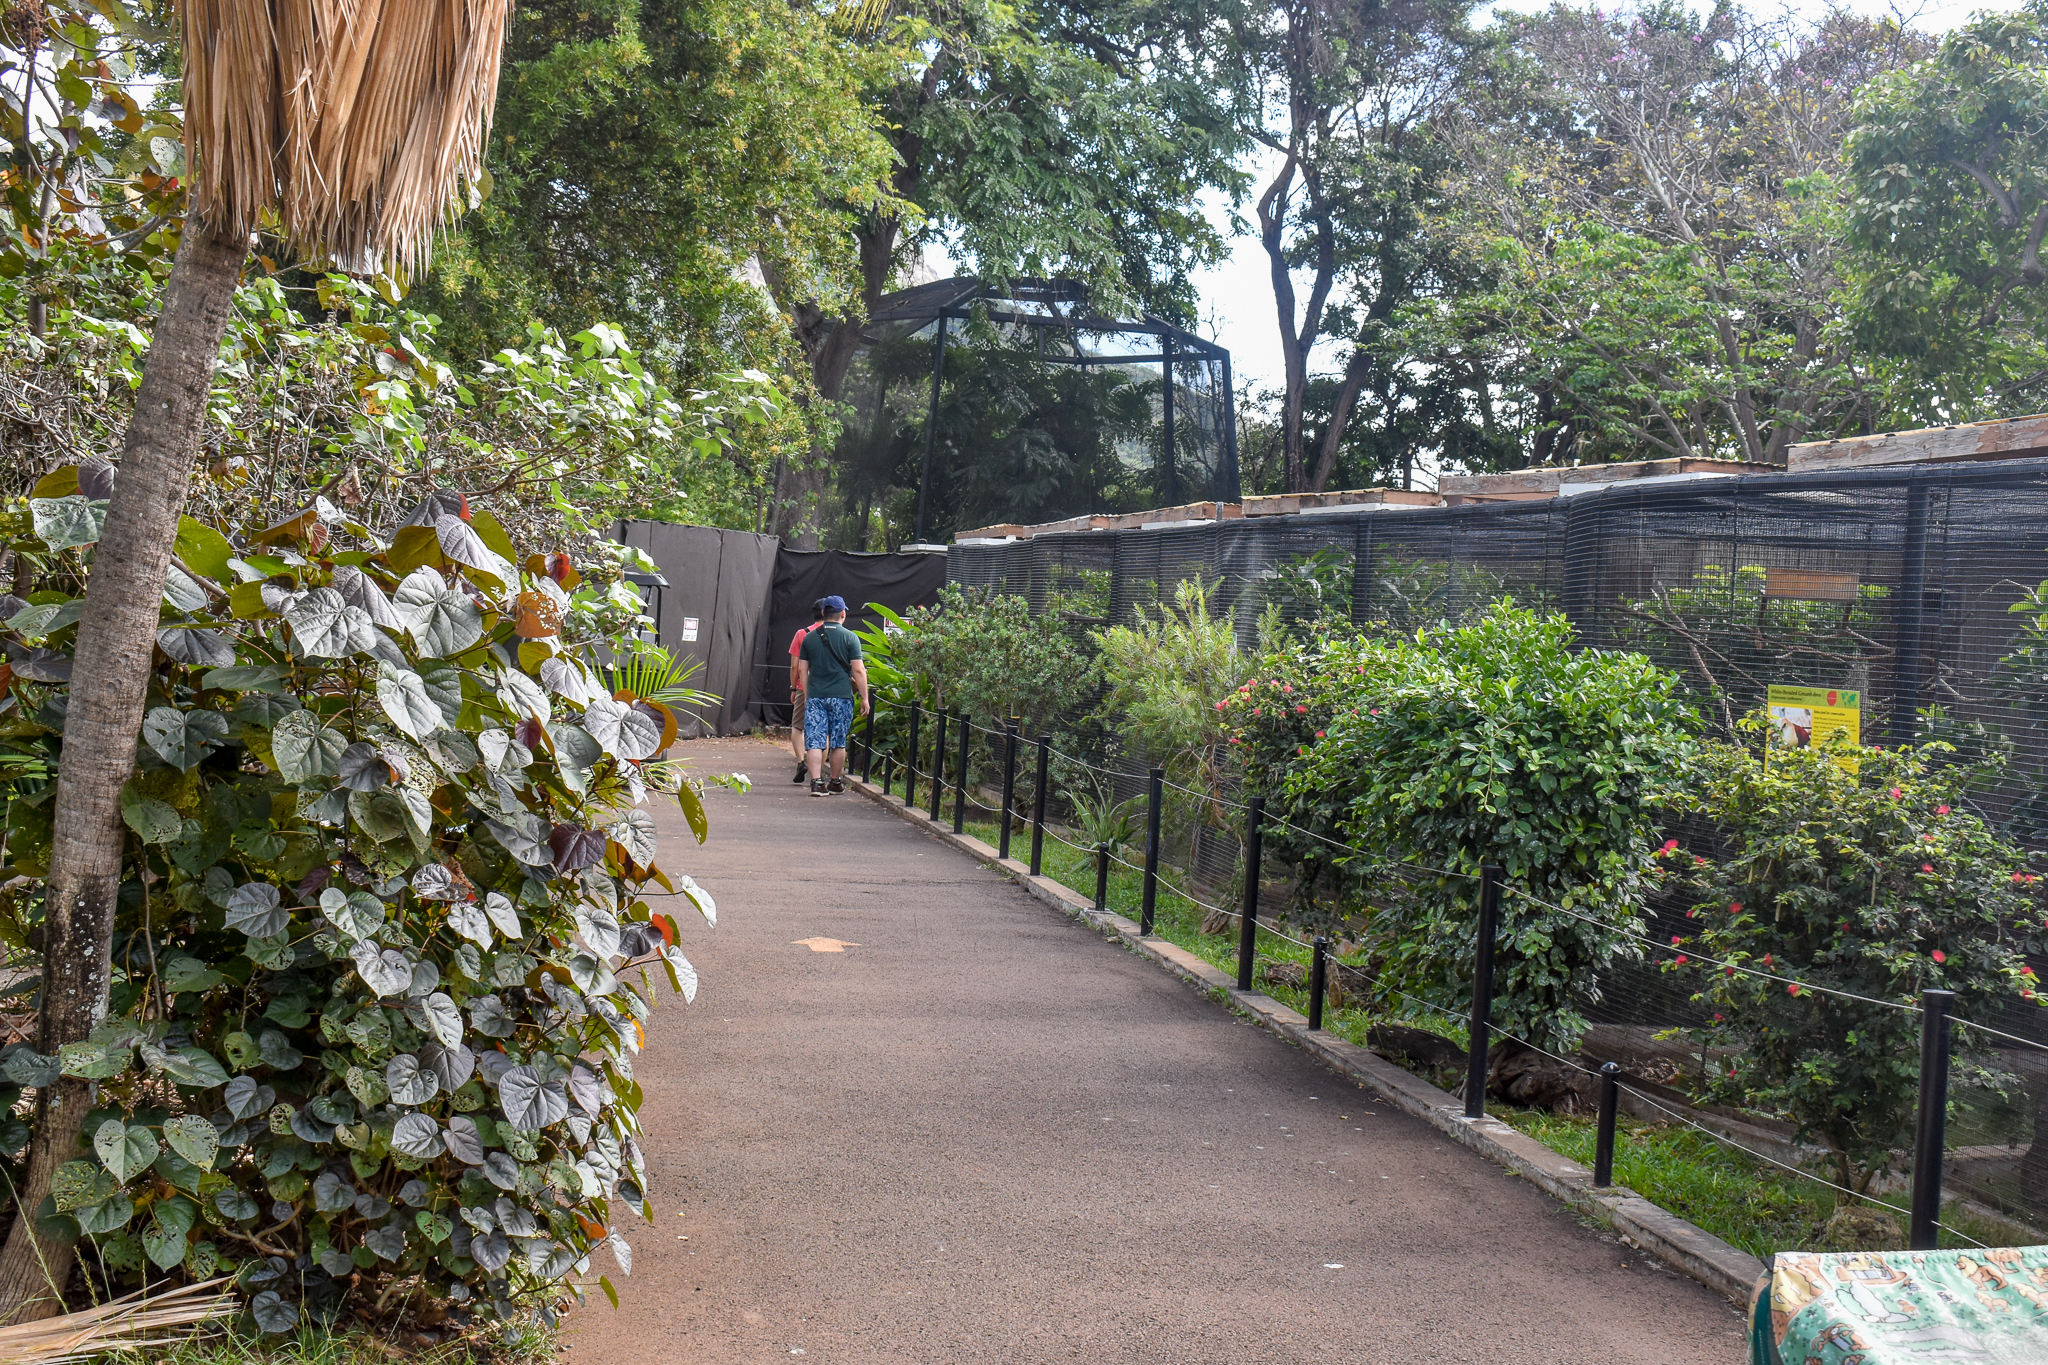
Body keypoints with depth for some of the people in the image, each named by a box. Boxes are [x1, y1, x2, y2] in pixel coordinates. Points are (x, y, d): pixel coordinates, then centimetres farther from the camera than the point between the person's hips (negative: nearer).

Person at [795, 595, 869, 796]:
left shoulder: (809, 638, 7)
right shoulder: (850, 638, -3)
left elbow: (802, 670, 9)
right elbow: (858, 670, -6)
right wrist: (864, 697, 0)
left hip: (815, 697, 2)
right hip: (841, 697, -1)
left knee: (814, 741, 0)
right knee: (838, 742, 9)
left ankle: (817, 782, -12)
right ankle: (835, 783, 18)